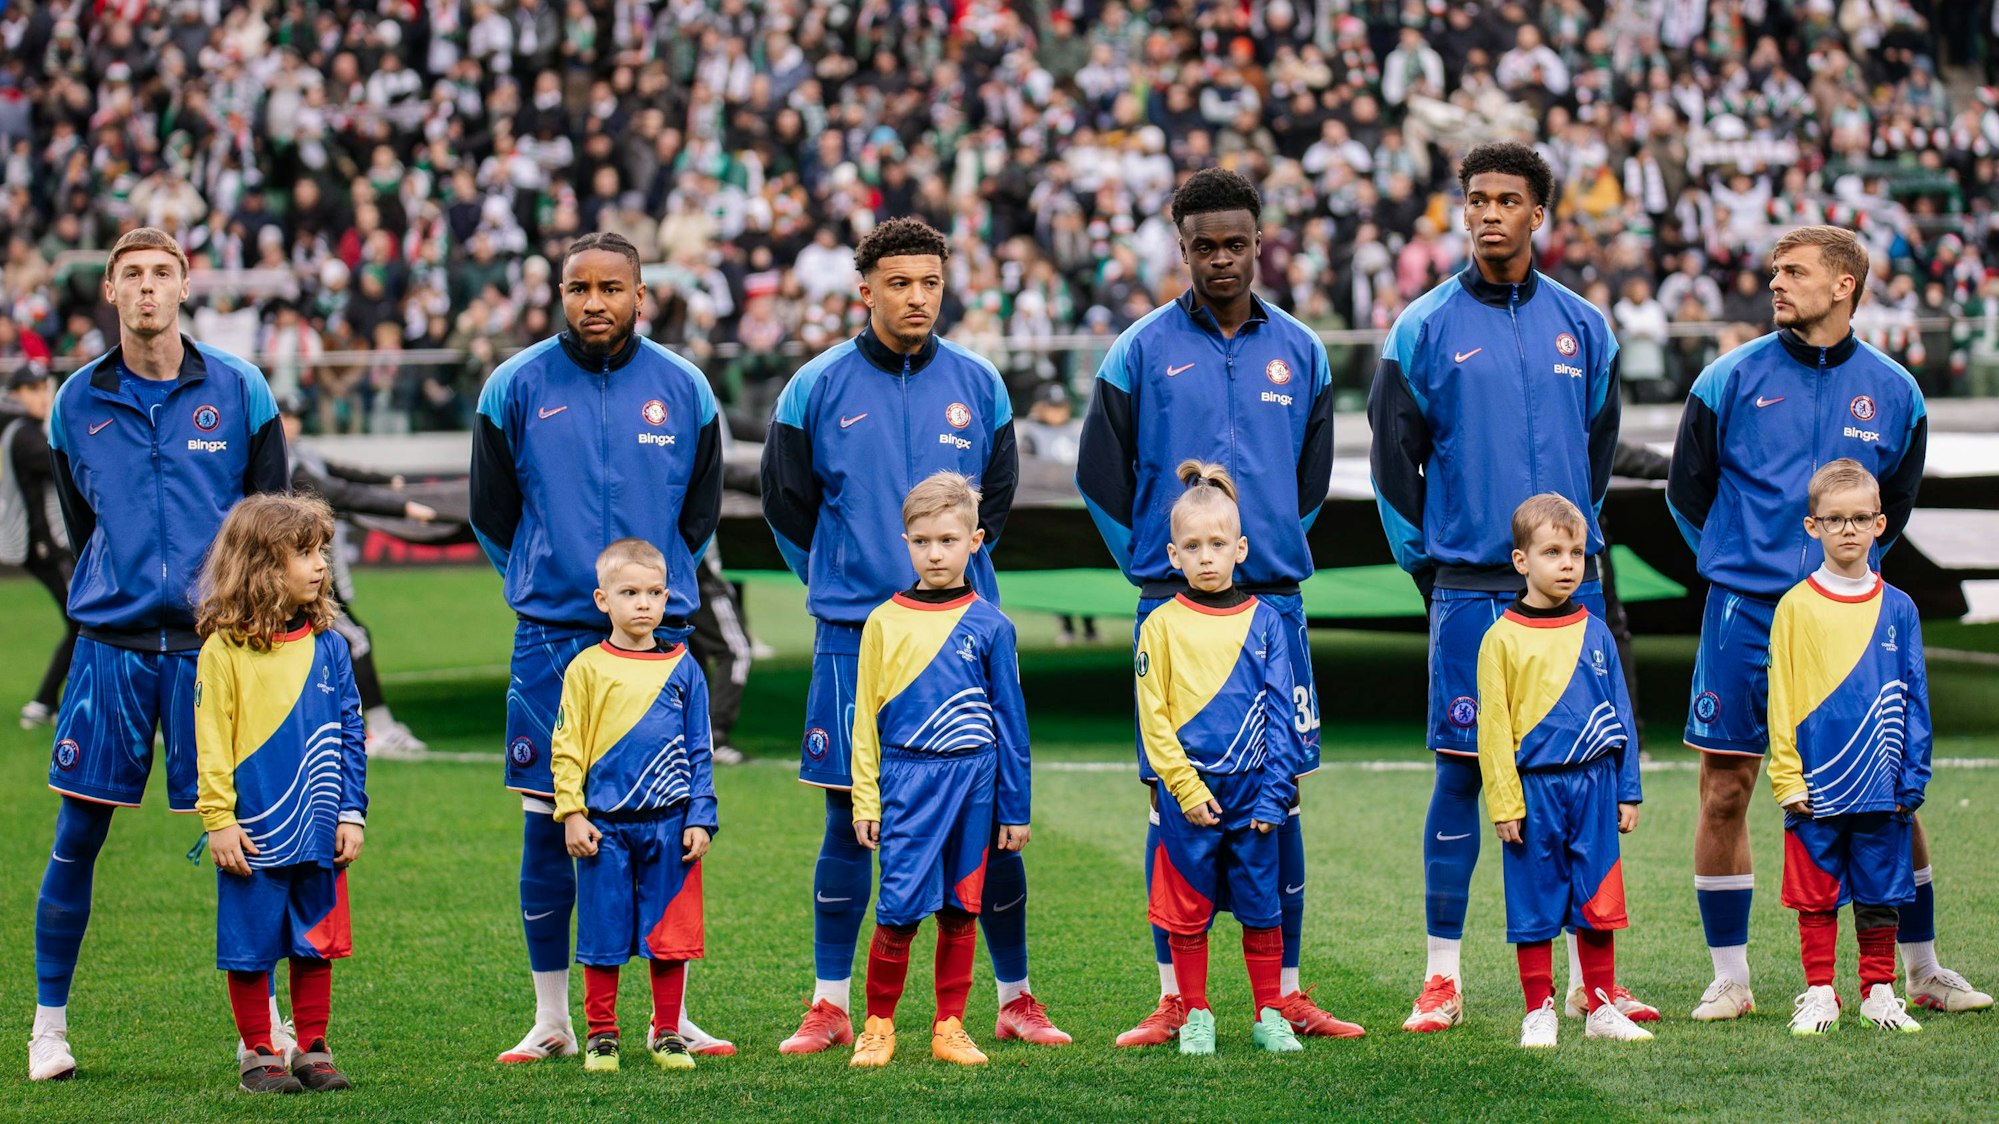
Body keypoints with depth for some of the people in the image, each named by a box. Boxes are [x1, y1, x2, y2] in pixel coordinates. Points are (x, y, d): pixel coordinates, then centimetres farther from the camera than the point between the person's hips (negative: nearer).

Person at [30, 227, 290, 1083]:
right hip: (111, 639, 1)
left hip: (213, 640, -1)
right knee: (77, 835, 0)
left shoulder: (238, 391, 2)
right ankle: (49, 1022, 11)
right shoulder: (77, 401, 6)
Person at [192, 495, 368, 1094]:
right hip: (253, 836, -4)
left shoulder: (327, 646, 5)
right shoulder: (224, 651, -8)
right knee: (251, 948, 4)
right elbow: (211, 744, -8)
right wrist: (218, 820, -11)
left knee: (316, 943, 10)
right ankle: (259, 1054, 15)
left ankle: (312, 1049, 20)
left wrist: (351, 814, 3)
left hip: (320, 834, 4)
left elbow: (350, 737, 8)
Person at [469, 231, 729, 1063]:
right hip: (550, 638, -1)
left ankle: (672, 1013, 10)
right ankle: (551, 1019, 9)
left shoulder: (682, 389, 4)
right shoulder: (518, 386, 0)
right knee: (547, 828, 0)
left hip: (657, 635, 1)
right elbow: (492, 509, 11)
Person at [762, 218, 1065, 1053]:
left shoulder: (977, 386, 6)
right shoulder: (818, 388, 0)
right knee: (849, 819, 2)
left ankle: (1014, 999, 12)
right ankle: (830, 1006, 9)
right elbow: (787, 504, 10)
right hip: (853, 637, -1)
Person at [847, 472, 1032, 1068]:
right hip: (907, 781, -1)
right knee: (900, 908, -7)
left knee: (960, 909, 7)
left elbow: (1010, 721, 6)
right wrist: (865, 801, 2)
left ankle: (949, 1027, 16)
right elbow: (866, 717, 6)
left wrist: (1016, 809, 6)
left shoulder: (989, 626, 2)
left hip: (972, 781, 1)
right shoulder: (884, 622, 3)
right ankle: (878, 1025, 8)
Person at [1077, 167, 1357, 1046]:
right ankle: (1173, 998, 4)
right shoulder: (1142, 352, 2)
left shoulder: (1299, 352, 9)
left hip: (1274, 602, 2)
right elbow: (1101, 473, 7)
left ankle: (1286, 992, 9)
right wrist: (1157, 565, 7)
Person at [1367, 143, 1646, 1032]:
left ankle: (1585, 977, 9)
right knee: (1462, 772, -2)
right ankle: (1442, 979, 3)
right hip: (1470, 586, -2)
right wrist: (1427, 563, 4)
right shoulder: (1426, 329, 1)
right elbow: (1393, 455, 6)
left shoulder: (1580, 326, 9)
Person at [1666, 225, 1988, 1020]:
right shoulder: (1732, 379, 0)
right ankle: (1729, 978, 10)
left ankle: (1923, 970, 14)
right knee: (1725, 794, -1)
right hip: (1745, 618, -1)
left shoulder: (1892, 392, 5)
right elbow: (1688, 490, 11)